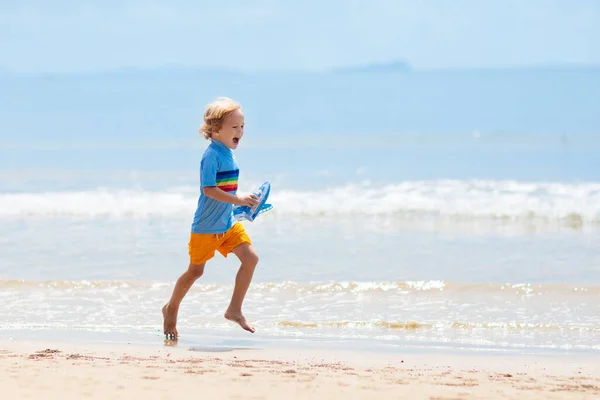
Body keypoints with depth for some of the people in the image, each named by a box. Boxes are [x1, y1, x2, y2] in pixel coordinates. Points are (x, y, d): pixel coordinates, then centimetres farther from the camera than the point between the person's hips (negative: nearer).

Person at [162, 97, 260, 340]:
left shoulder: (228, 154, 8)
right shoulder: (212, 155, -19)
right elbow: (209, 189, -27)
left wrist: (244, 203, 12)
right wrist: (238, 200, -31)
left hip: (228, 223, 7)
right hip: (207, 226, -7)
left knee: (250, 258, -7)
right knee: (195, 271, 7)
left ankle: (234, 310, 1)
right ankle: (171, 309, 29)